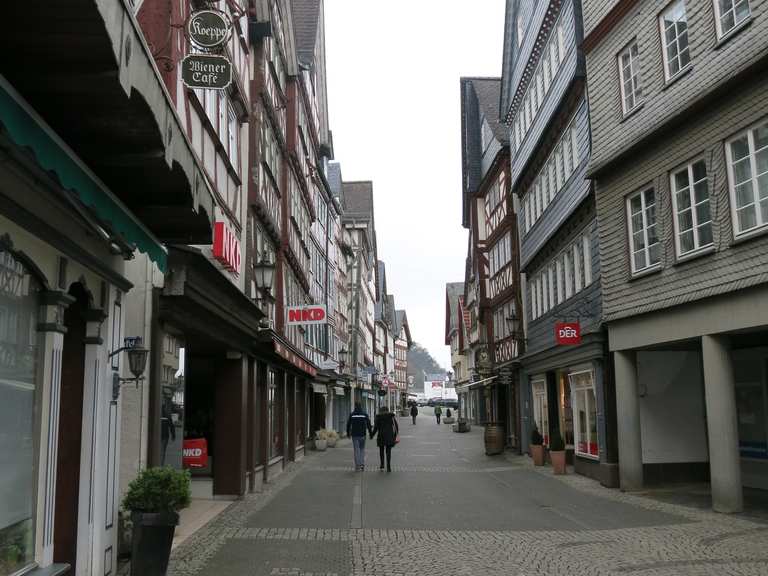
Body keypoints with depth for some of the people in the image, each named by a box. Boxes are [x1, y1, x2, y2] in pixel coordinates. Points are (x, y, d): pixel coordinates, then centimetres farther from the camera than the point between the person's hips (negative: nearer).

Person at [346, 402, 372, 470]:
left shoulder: (352, 414, 0)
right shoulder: (365, 414, 0)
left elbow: (348, 424, 5)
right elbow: (368, 424, -2)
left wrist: (348, 433, 19)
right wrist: (371, 433, 3)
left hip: (354, 434, 0)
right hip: (362, 434, 0)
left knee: (356, 449, 4)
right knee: (362, 449, 13)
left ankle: (357, 465, 2)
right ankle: (362, 464, 3)